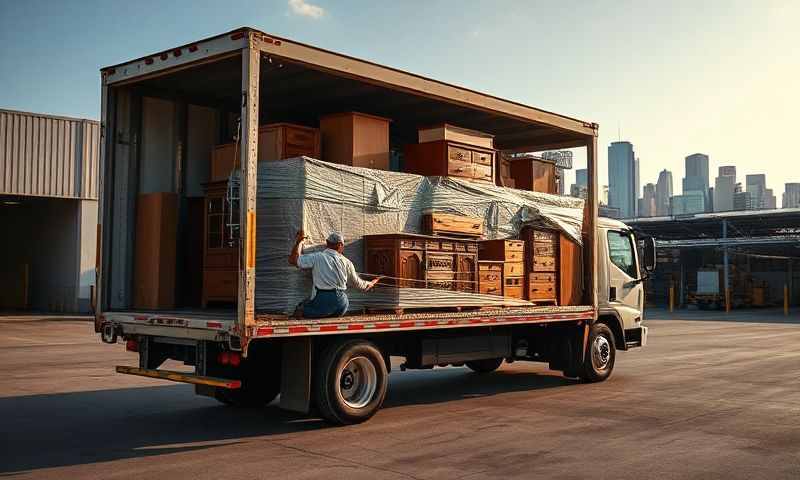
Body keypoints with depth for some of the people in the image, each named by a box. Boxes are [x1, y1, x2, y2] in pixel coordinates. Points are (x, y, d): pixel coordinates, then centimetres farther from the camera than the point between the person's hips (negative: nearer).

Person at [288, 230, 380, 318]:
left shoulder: (317, 257, -1)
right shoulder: (346, 262, 10)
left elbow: (293, 260, 1)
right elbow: (357, 283, 23)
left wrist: (298, 242, 10)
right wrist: (370, 284, 43)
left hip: (322, 300, -1)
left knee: (299, 310, 16)